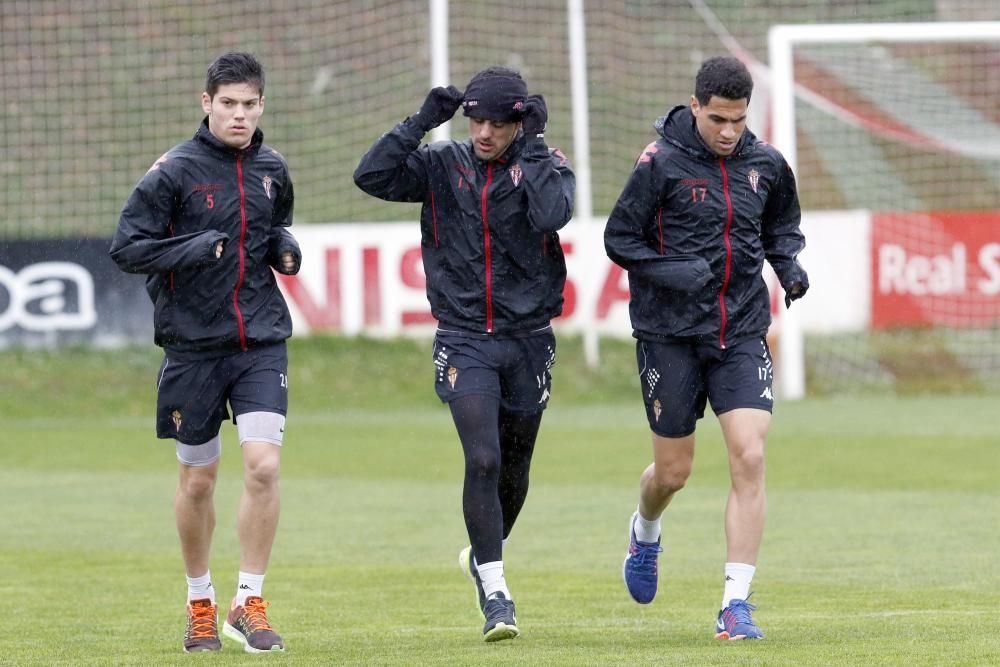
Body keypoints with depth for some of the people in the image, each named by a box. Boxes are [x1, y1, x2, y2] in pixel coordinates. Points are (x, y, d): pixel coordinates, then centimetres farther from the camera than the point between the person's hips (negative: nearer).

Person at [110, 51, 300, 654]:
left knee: (264, 465, -14)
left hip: (262, 340, 2)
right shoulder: (175, 170, -8)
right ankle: (200, 602, 27)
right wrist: (192, 249, -20)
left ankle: (250, 603, -4)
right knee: (197, 480, 8)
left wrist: (284, 247, 4)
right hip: (193, 344, -2)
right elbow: (126, 246, -8)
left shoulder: (273, 169, 6)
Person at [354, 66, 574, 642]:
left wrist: (533, 147, -19)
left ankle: (484, 556, 41)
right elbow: (372, 177, -12)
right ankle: (495, 592, -13)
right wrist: (422, 123, -17)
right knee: (483, 460, -16)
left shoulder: (545, 167, -2)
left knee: (514, 467, 13)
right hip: (464, 340, -1)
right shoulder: (443, 167, 0)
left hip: (528, 340, 1)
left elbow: (553, 215, -23)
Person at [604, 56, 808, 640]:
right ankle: (645, 532, 44)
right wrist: (670, 273, -20)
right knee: (673, 471, 6)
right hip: (670, 334, -2)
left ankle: (736, 603, -10)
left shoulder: (765, 164, 3)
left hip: (742, 333, 2)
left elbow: (782, 226, 21)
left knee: (750, 458, -13)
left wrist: (789, 264, 0)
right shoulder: (661, 164, -10)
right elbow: (619, 238, -4)